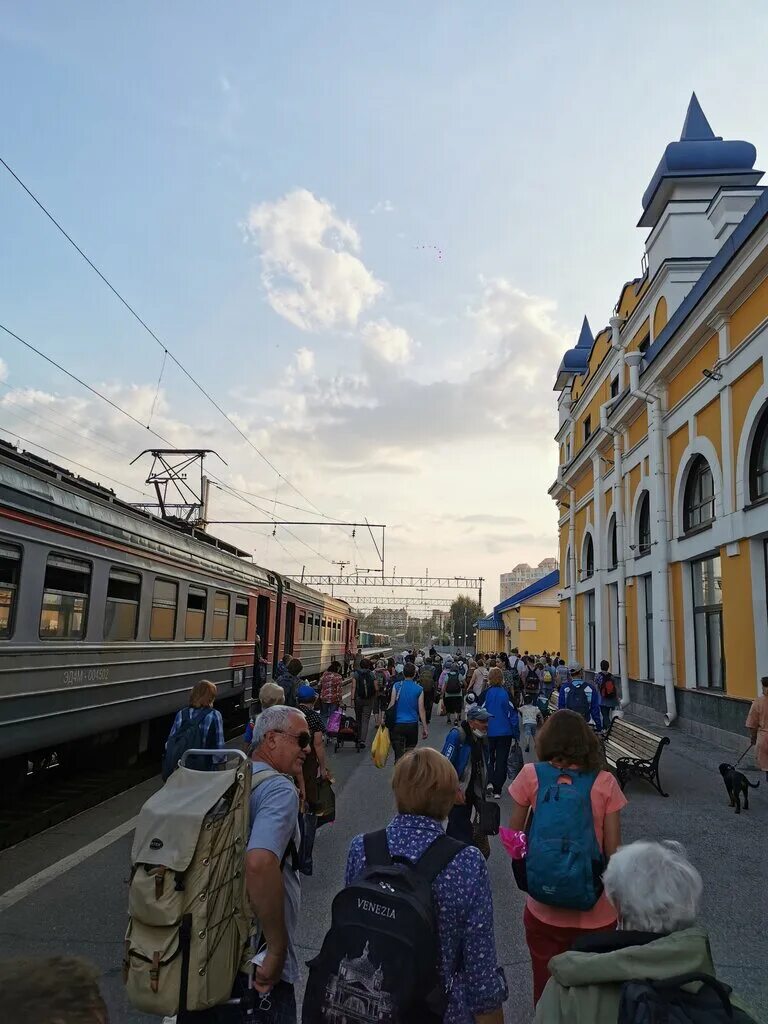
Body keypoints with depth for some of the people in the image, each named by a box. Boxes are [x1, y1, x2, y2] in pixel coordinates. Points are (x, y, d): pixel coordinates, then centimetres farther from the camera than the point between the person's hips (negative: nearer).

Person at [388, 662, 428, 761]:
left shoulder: (396, 686, -1)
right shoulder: (419, 689, 0)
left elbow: (391, 705, -5)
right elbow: (421, 709, -2)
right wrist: (425, 728, 3)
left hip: (397, 724, -1)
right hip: (413, 725, 1)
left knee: (399, 755, -3)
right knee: (410, 751, 19)